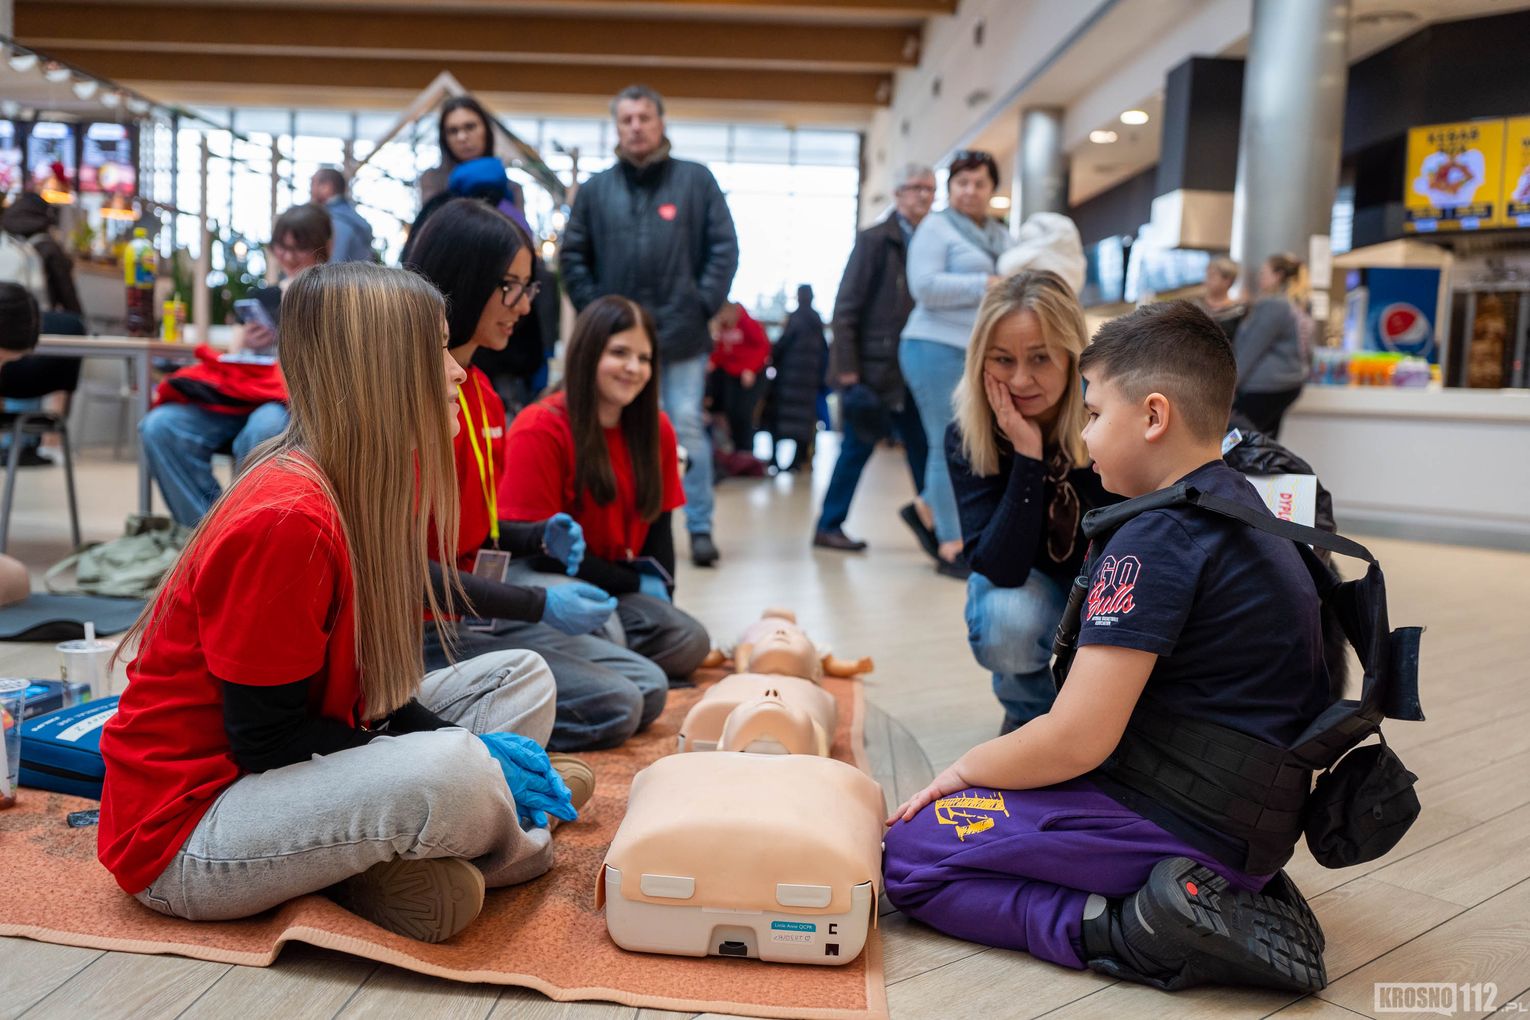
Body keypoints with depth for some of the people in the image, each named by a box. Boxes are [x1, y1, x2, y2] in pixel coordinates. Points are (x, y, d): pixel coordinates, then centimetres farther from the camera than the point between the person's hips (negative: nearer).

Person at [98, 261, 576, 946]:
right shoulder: (286, 521, -26)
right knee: (454, 776, -34)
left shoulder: (369, 489, 2)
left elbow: (374, 690, 5)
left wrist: (467, 751, -10)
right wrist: (466, 756, -20)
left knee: (522, 677, 5)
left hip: (299, 770, 9)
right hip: (181, 836, -9)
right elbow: (266, 742, -22)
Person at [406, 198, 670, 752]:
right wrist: (538, 605, -20)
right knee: (613, 707, -13)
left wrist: (540, 536, -2)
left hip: (484, 616, 9)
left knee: (648, 689, 6)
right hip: (427, 629, -9)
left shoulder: (479, 390, 9)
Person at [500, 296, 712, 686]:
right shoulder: (539, 430, -16)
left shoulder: (657, 430, 3)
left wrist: (660, 594, -11)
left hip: (619, 589, 6)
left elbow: (657, 526, 6)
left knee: (690, 641, -16)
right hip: (544, 580, -6)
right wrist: (637, 584, -11)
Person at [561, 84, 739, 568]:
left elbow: (724, 247, 1)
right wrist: (593, 307, 0)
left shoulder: (696, 180, 3)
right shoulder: (596, 189, 8)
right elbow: (573, 255, 10)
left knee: (687, 428, -2)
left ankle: (700, 528, 7)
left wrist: (705, 302, -6)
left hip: (682, 333, -2)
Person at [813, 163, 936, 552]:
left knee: (921, 443, 5)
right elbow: (845, 309, -9)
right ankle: (828, 526, 14)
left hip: (909, 370, 6)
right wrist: (847, 371, -14)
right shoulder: (875, 239, -5)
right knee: (858, 447, 2)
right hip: (871, 368, -5)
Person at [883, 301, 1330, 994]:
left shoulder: (1156, 538, -20)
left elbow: (1077, 739, -22)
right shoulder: (1249, 510, 10)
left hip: (1182, 825, -9)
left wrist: (967, 768, -3)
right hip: (1252, 821, 10)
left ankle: (1140, 935, -14)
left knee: (909, 851, -5)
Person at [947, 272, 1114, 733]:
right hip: (1021, 584, 0)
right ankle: (1029, 710, 2)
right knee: (1008, 623, -33)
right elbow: (1000, 568, -32)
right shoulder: (967, 436, -23)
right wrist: (1027, 455, -38)